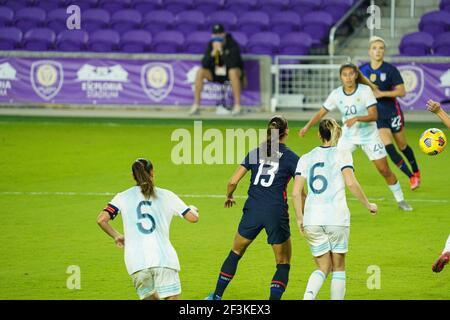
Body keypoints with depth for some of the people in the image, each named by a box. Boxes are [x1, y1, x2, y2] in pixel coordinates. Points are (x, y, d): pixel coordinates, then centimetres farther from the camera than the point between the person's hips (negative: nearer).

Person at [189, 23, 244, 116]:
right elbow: (204, 64, -14)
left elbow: (232, 64, -32)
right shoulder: (211, 44, -6)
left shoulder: (233, 45, -19)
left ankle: (237, 105, -34)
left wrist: (221, 51, -36)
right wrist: (213, 52, -28)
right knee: (200, 72, -20)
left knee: (233, 72, -39)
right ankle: (196, 106, -16)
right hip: (216, 73, 4)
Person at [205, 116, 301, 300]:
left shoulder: (255, 153, 8)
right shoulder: (290, 157, -1)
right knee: (283, 264, 8)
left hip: (252, 210, 3)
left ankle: (217, 296, 28)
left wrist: (229, 197, 24)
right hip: (276, 213, -3)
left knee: (236, 252, 22)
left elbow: (233, 181, 5)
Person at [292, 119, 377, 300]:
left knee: (323, 267, 11)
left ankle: (309, 295, -18)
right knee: (338, 267, 14)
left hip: (312, 219, 3)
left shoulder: (306, 159, 12)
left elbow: (296, 192, 5)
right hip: (337, 217, -3)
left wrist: (300, 219, 14)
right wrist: (368, 205, 0)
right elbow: (351, 183, -11)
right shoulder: (342, 154, 3)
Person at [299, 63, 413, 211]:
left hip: (369, 135, -2)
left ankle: (400, 200, 19)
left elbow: (374, 115, -23)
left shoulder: (365, 90, -18)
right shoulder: (336, 94, -9)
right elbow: (322, 112, -1)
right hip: (348, 136, 2)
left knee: (384, 169, 1)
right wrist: (307, 127, -11)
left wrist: (357, 118, -37)